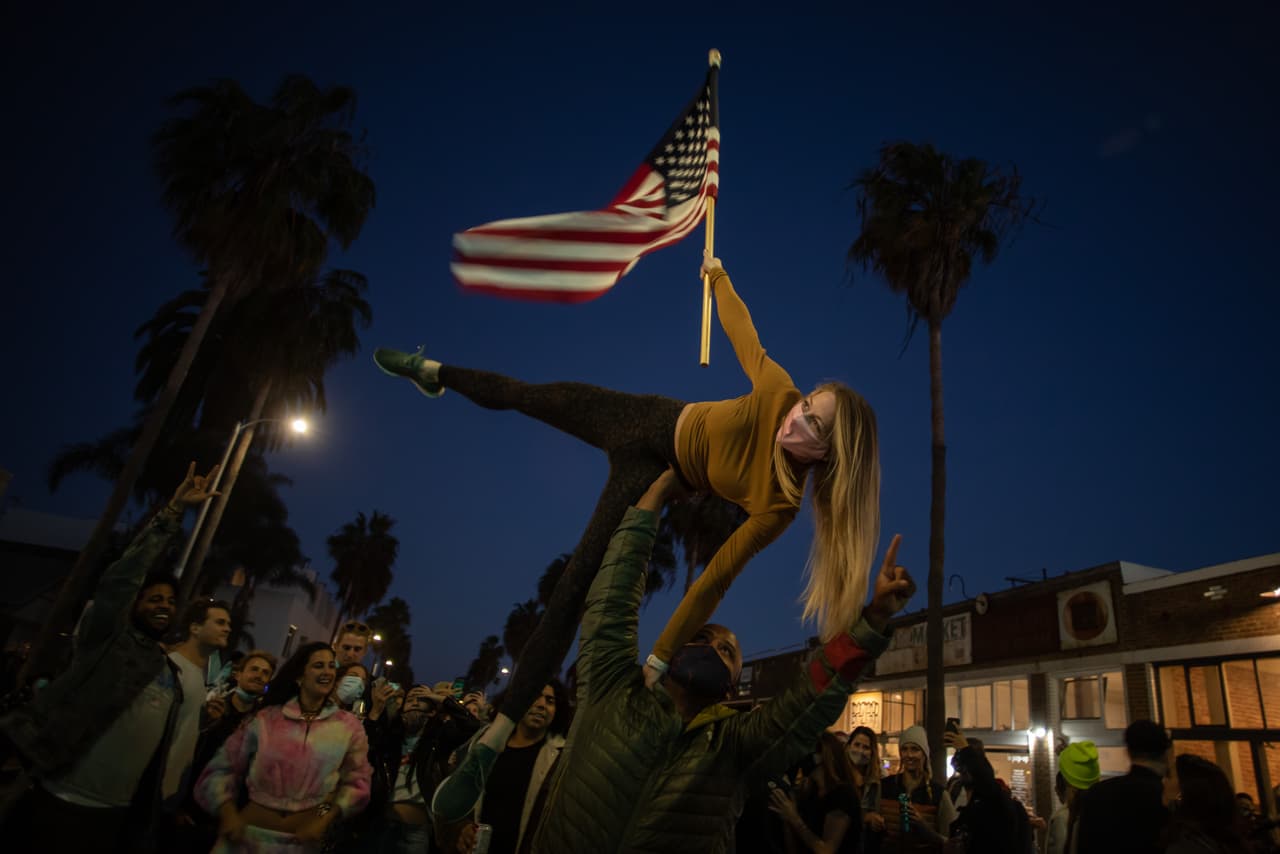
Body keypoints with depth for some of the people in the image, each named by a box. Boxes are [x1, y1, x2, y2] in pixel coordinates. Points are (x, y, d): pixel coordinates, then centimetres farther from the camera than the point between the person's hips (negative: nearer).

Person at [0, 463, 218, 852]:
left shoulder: (170, 670, 13)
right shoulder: (107, 638, -5)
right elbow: (120, 578, -20)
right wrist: (172, 514, -27)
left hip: (116, 813, 6)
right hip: (61, 804, -6)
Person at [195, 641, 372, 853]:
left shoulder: (348, 725, 1)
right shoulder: (266, 718, 2)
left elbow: (357, 781, 2)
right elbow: (223, 766, 6)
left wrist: (325, 819, -9)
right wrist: (227, 812, -7)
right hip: (249, 834, 0)